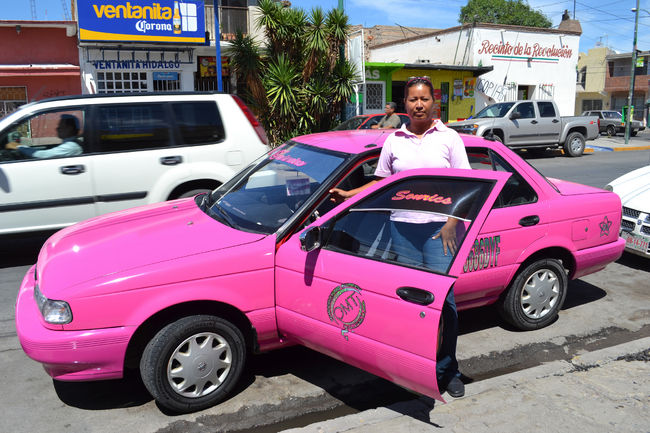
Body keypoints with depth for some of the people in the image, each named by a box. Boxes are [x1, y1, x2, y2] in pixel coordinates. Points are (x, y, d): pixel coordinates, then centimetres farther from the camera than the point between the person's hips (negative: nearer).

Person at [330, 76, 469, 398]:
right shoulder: (394, 140, 11)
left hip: (439, 229, -2)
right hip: (403, 228, 2)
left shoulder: (449, 138, 5)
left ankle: (447, 369, 12)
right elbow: (382, 182, 17)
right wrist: (348, 195, 6)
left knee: (444, 300, -2)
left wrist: (452, 222, -8)